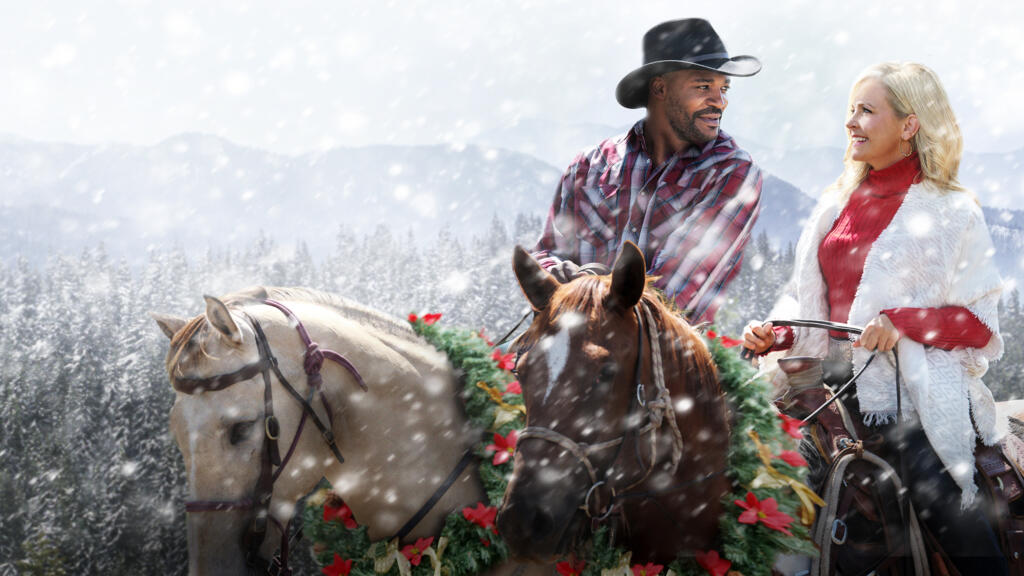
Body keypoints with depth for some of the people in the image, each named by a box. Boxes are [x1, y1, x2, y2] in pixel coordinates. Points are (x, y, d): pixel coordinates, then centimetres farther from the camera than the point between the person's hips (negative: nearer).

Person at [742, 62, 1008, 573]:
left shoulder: (952, 212, -2)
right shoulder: (839, 204, 15)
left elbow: (978, 324, -5)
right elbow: (808, 300, 21)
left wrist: (900, 322, -21)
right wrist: (772, 335, 0)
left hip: (915, 396, -6)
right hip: (836, 387, 6)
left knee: (948, 520, -15)